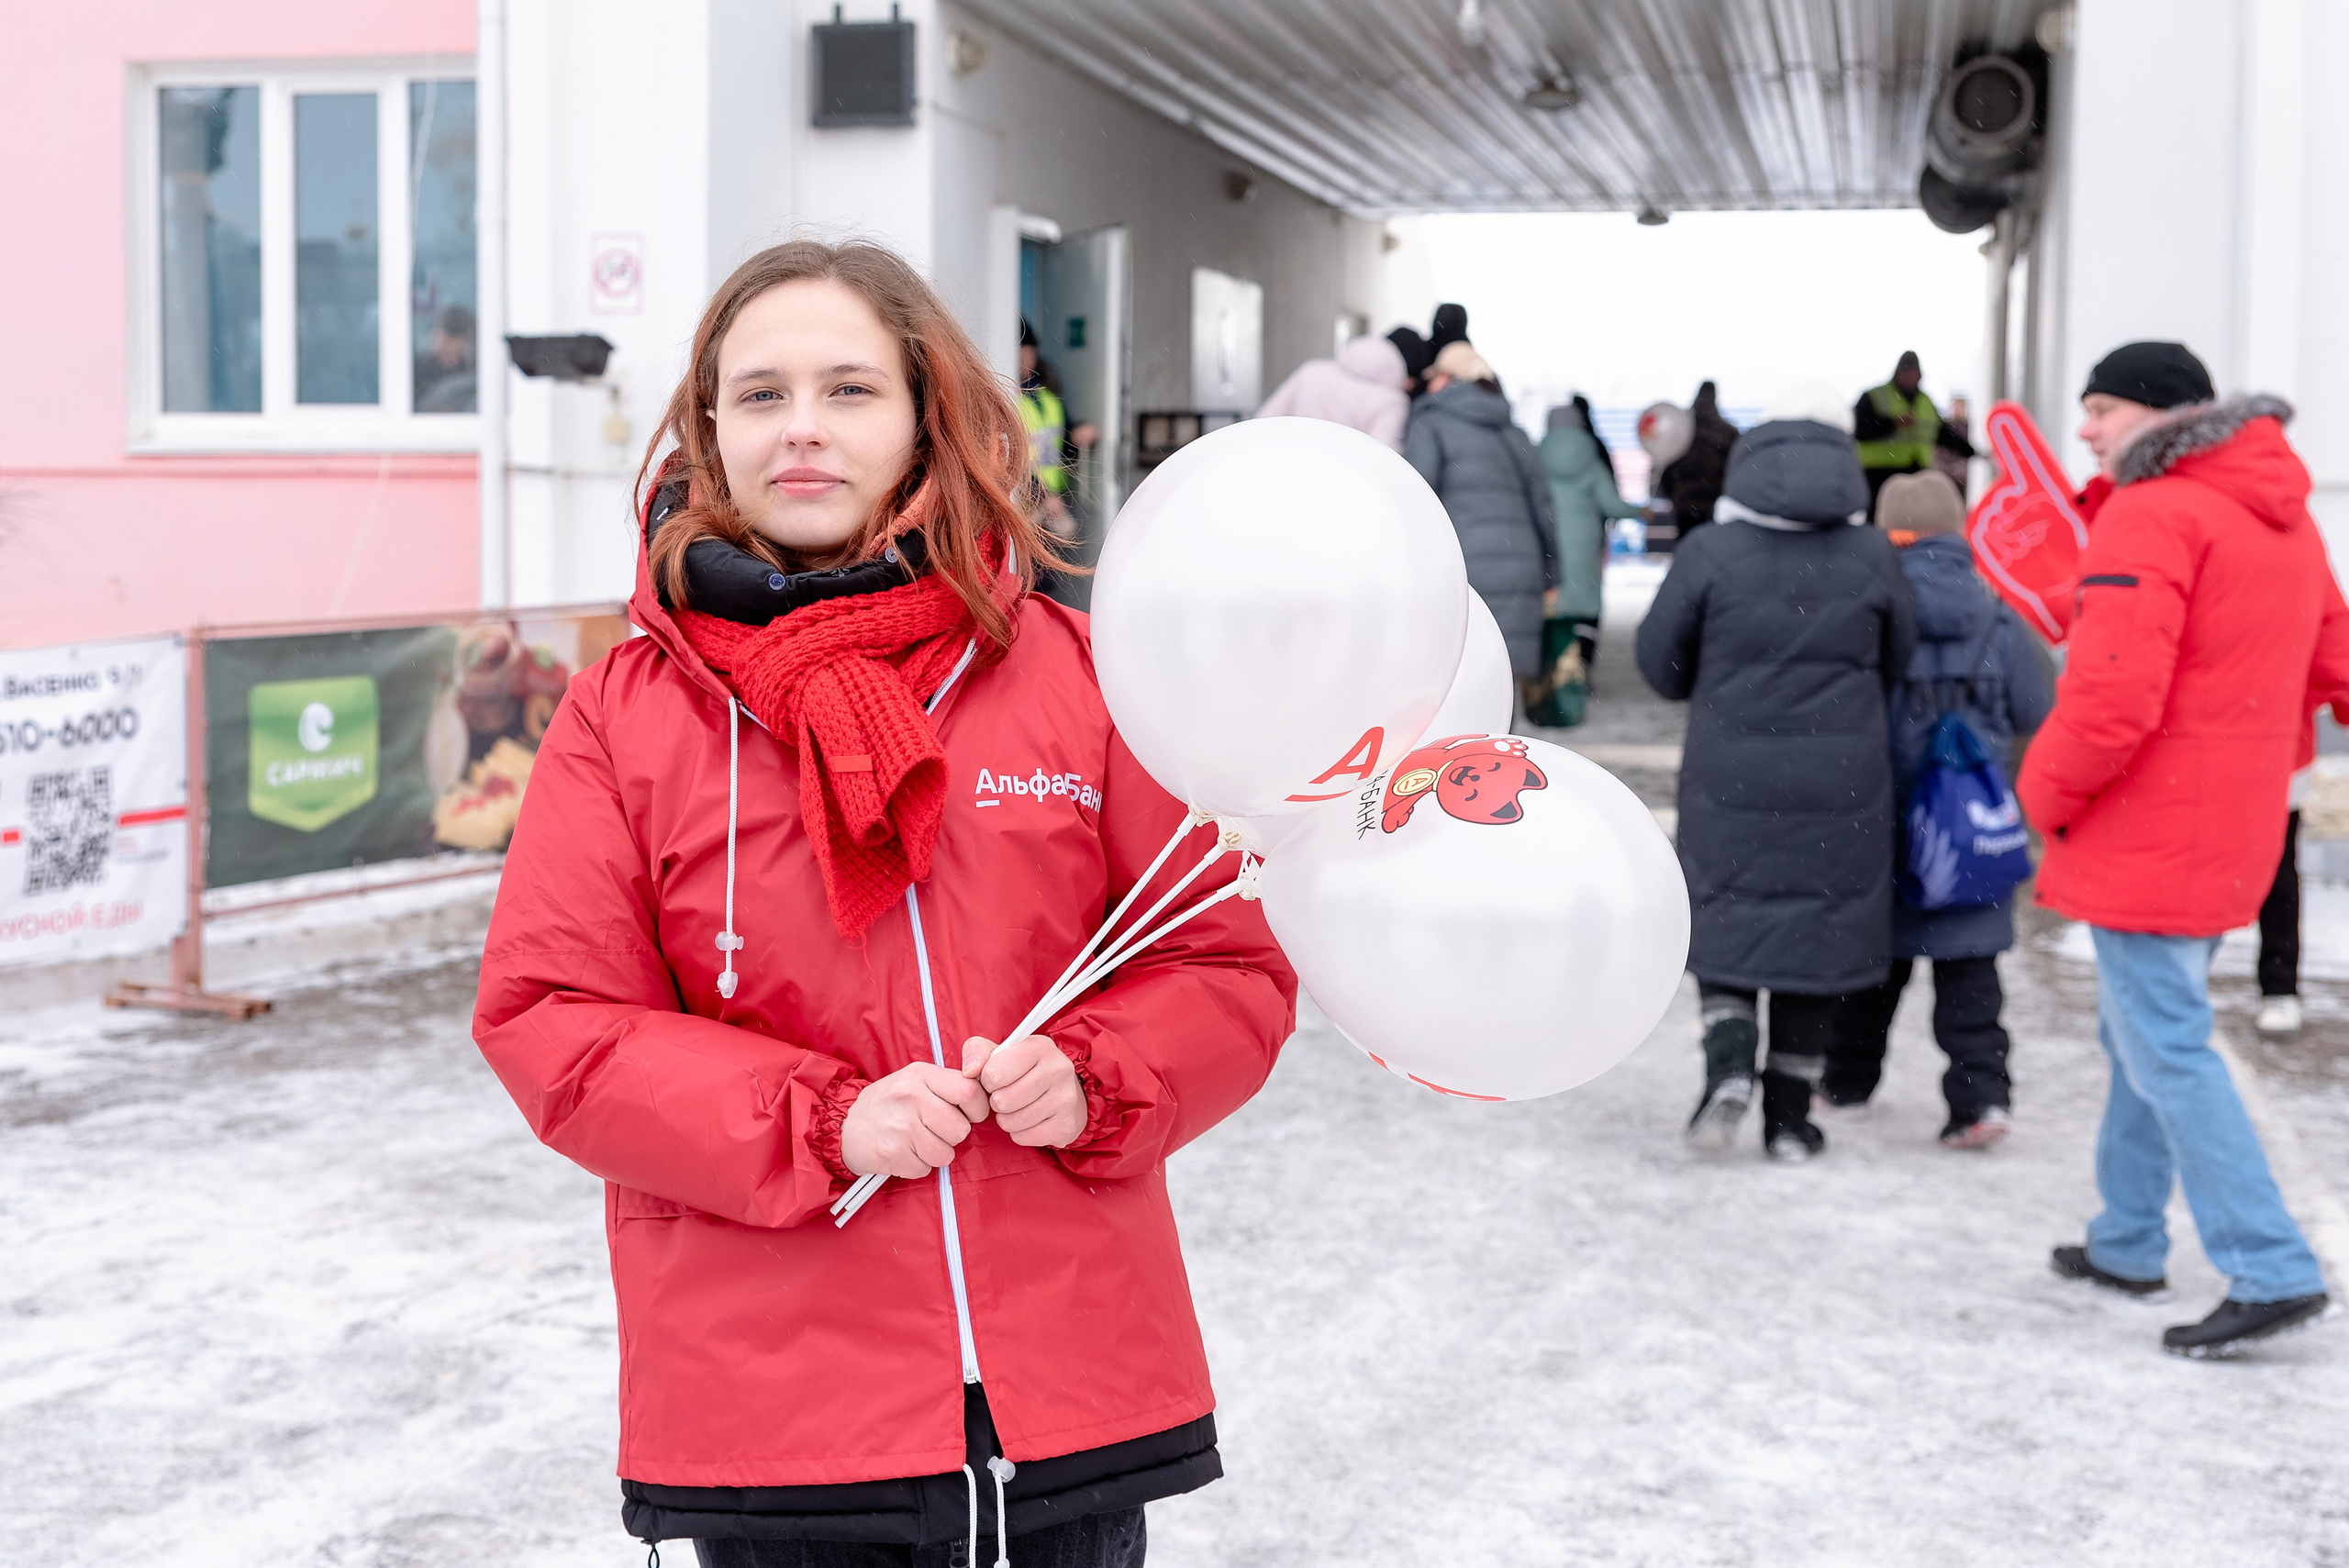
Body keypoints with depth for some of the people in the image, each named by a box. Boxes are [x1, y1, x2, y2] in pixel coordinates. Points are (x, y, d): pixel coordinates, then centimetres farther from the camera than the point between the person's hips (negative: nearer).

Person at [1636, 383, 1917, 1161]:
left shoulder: (1710, 552, -8)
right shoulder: (1872, 557, -4)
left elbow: (1661, 662, 0)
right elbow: (1900, 663, 7)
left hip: (1730, 779, -1)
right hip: (1842, 781, 1)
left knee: (1726, 917, 15)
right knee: (1821, 925, 10)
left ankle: (1730, 1057, -9)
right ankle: (1789, 1113, 13)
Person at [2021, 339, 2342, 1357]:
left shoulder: (2150, 517, -17)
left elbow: (2112, 698, -26)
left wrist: (2045, 792, -10)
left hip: (2149, 834, -10)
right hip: (2234, 829, 10)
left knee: (2167, 1050, -6)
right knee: (2142, 1034, 20)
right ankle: (2127, 1243, 29)